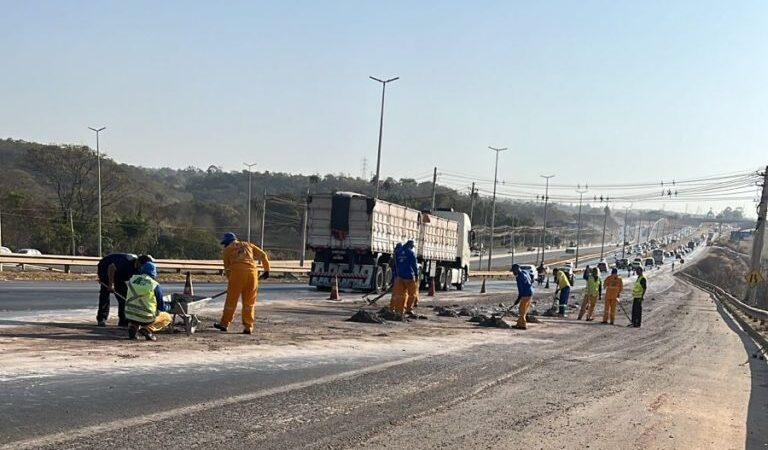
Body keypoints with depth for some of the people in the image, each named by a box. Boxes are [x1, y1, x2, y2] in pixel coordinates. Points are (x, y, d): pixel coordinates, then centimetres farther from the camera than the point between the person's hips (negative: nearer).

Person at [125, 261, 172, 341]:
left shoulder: (132, 279, 3)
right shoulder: (155, 285, -8)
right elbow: (161, 307, 0)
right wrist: (169, 306, 24)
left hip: (129, 316, 5)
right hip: (145, 318, -4)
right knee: (167, 317, 20)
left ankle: (133, 326, 8)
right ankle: (147, 329, -5)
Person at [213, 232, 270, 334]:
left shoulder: (227, 249, 18)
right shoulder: (247, 244, 25)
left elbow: (227, 268, 16)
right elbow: (262, 255, 17)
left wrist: (230, 281, 25)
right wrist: (266, 270, 21)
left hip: (237, 272, -3)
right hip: (252, 271, 3)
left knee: (231, 299, 8)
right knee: (249, 302, 9)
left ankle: (224, 324, 16)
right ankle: (248, 327, 8)